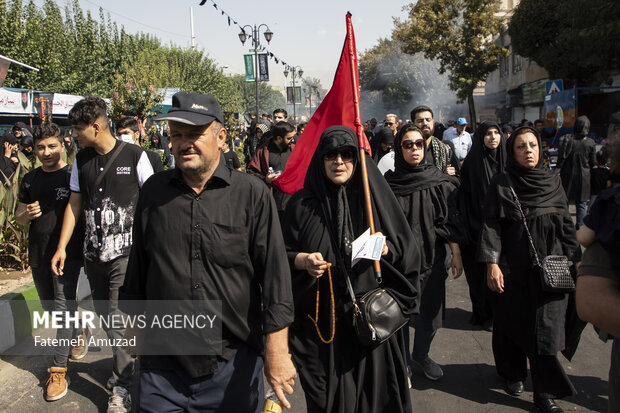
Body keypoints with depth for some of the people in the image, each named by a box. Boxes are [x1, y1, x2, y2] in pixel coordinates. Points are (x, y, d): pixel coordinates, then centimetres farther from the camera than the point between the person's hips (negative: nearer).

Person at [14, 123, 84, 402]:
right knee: (50, 307, 18)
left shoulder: (73, 176, -6)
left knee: (63, 306, -10)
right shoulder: (30, 179, 9)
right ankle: (77, 336, 43)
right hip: (38, 253, 6)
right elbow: (19, 217, 15)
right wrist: (28, 213, -9)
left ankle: (59, 369, -2)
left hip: (67, 252, -6)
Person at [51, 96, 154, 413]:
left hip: (125, 253, -5)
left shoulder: (134, 155, -7)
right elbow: (75, 205, 14)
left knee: (117, 319, -6)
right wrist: (62, 247, 9)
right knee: (105, 317, 12)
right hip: (93, 254, 6)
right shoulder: (81, 160, 8)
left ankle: (123, 386, 8)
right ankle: (124, 365, 31)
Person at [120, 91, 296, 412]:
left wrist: (277, 351, -13)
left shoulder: (252, 194, -8)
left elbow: (275, 274, -10)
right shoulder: (153, 191, 2)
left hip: (235, 366, -1)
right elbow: (137, 267, 12)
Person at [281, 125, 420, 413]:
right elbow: (283, 254, 4)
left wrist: (385, 248, -18)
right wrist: (304, 260, -15)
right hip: (321, 320, 0)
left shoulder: (375, 196, 1)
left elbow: (407, 249, 2)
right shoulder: (303, 203, 1)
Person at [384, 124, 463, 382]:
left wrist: (456, 254, 1)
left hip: (431, 259, 2)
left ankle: (421, 354, 38)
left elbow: (450, 222, 3)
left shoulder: (440, 182, -1)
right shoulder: (388, 183, -5)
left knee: (430, 315, 11)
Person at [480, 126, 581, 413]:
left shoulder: (552, 182, 6)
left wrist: (574, 259, 8)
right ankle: (513, 373, 34)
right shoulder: (501, 184, -4)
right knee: (512, 322, 11)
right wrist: (492, 263, -15)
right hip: (513, 268, -2)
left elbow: (566, 224, 11)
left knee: (547, 328, 1)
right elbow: (491, 225, -8)